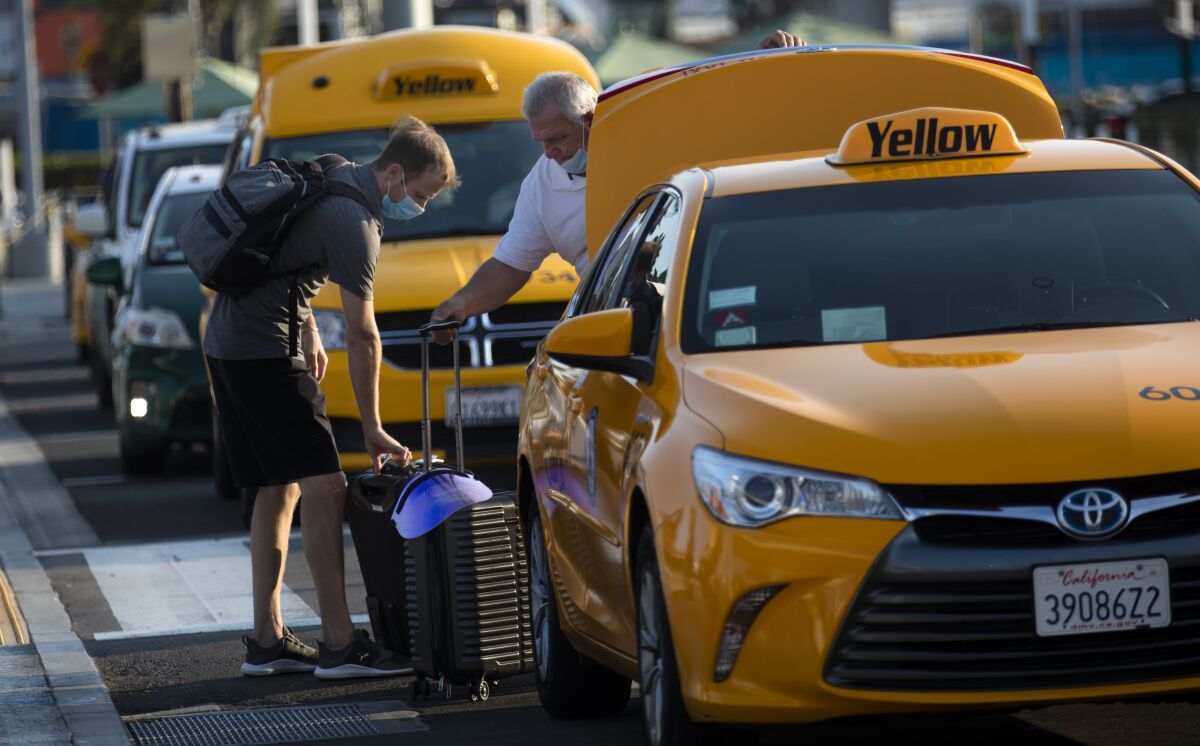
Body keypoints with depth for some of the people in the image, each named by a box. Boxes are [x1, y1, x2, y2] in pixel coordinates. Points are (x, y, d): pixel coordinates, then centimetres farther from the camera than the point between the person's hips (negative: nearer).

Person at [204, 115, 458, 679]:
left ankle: (267, 640, 14)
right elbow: (362, 337, -14)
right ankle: (339, 645, -14)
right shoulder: (354, 223, -18)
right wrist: (372, 428, -8)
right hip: (264, 351, -10)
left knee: (278, 490, 12)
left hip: (228, 343, 11)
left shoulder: (335, 179, 11)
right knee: (322, 485, -12)